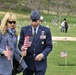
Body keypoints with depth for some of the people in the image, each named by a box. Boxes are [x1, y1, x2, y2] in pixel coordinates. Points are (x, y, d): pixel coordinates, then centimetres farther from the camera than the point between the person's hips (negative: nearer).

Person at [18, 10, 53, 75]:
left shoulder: (46, 30, 0)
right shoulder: (24, 29, 3)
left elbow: (49, 46, 1)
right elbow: (20, 43, 8)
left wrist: (42, 54, -16)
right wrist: (22, 47, -16)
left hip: (40, 63, -1)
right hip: (27, 62, 1)